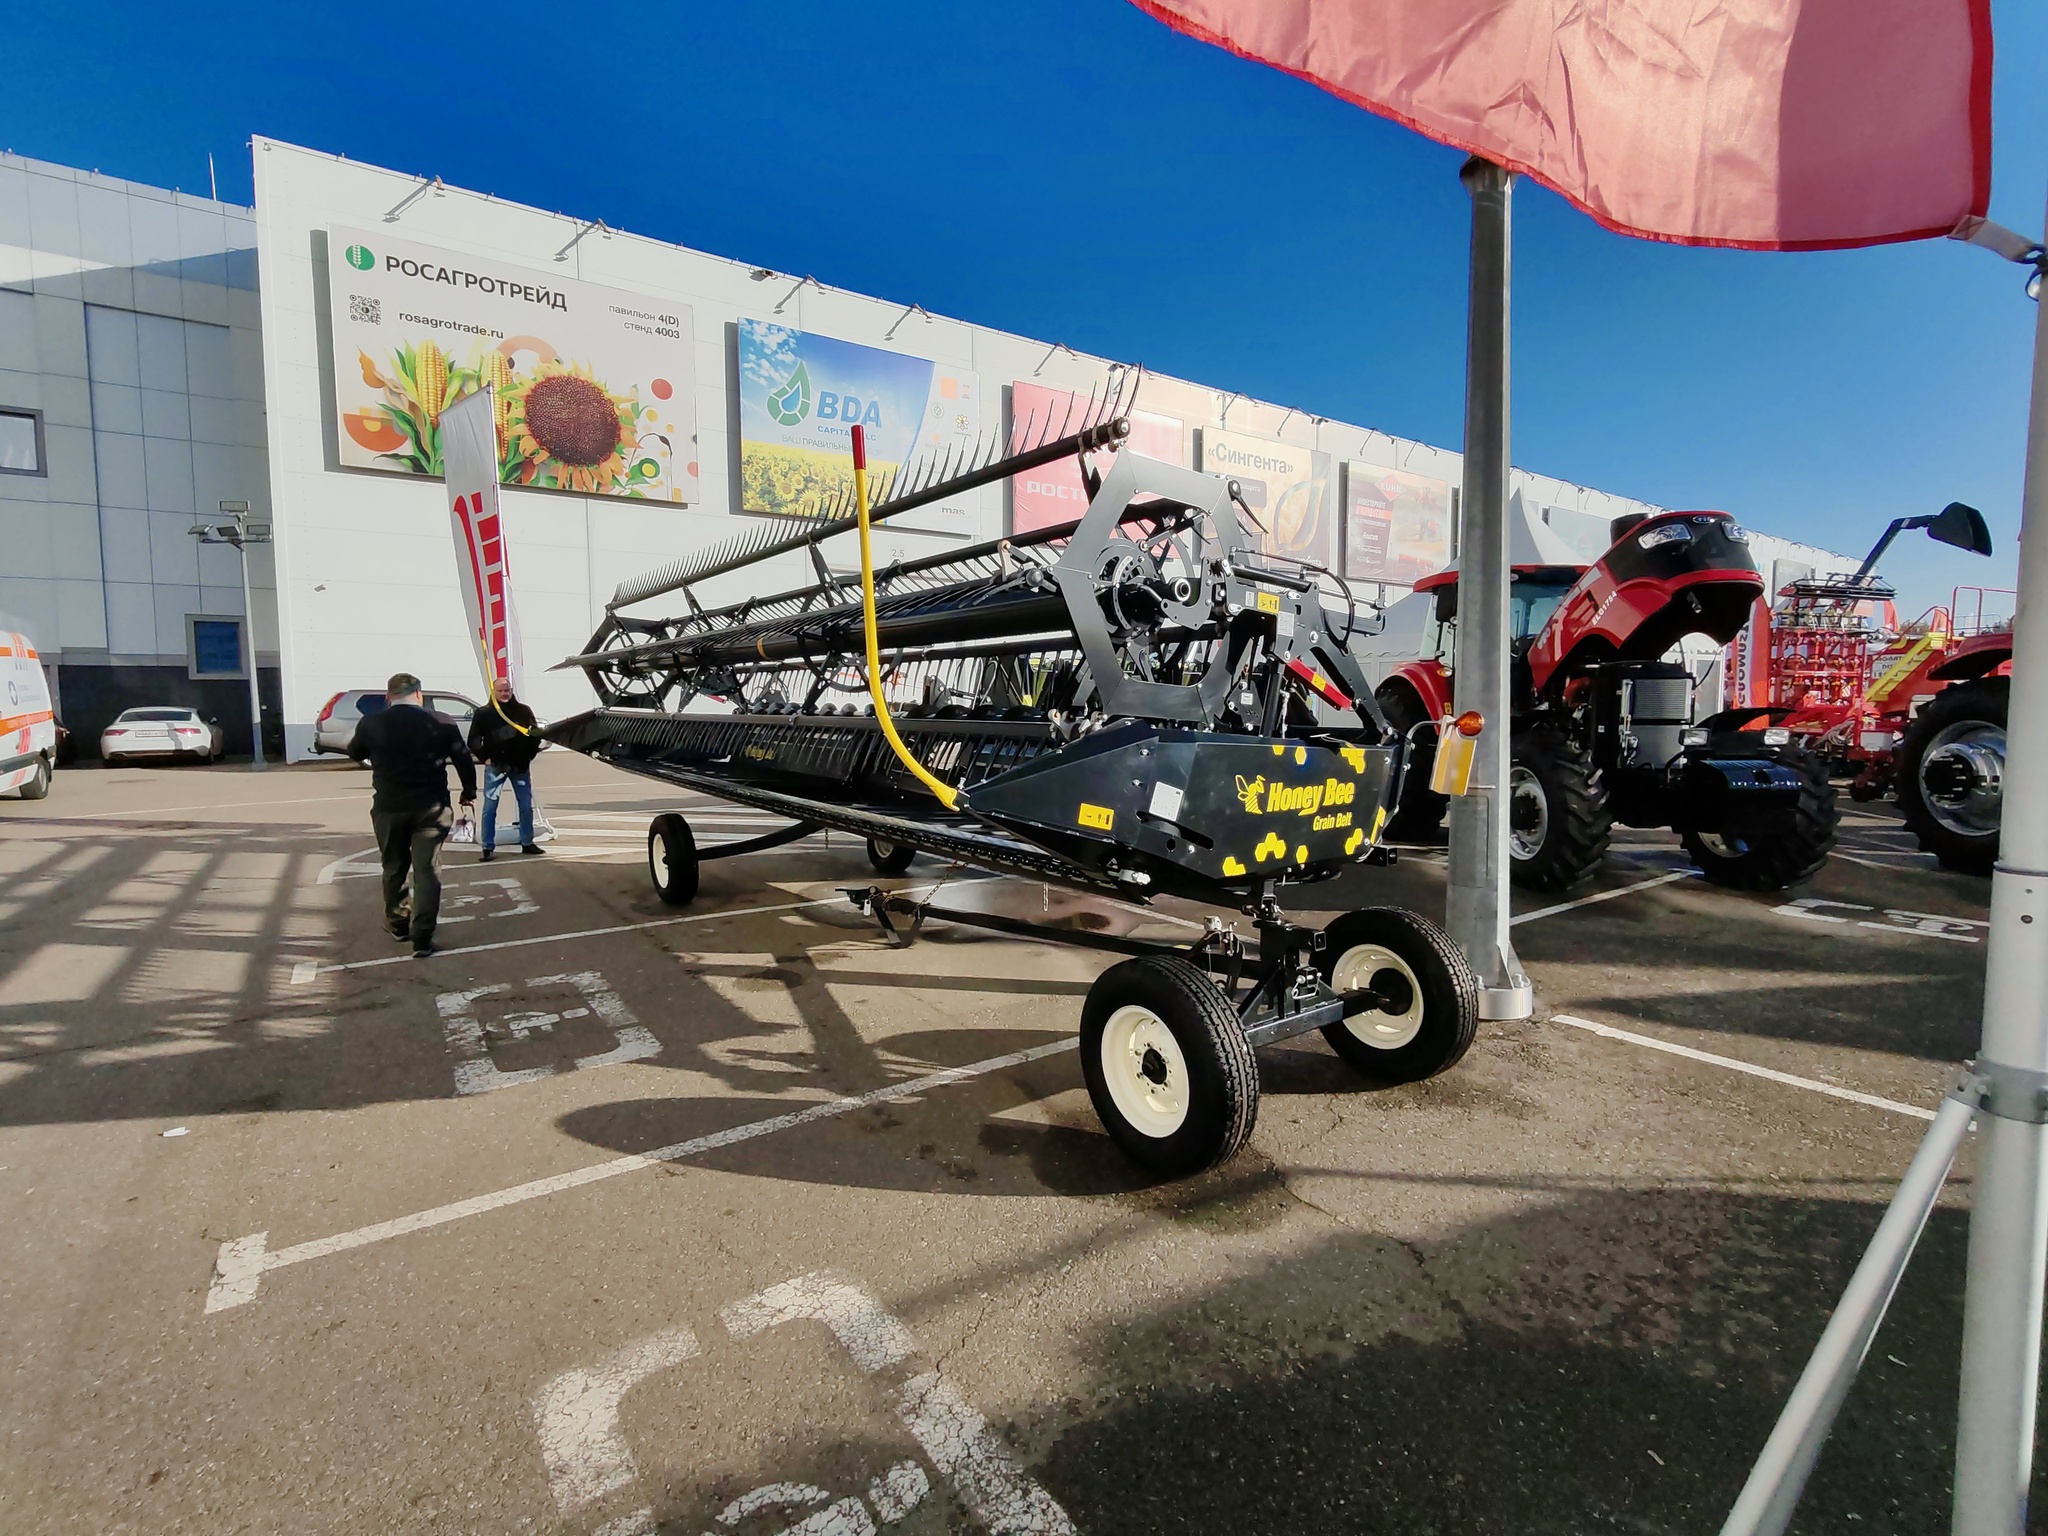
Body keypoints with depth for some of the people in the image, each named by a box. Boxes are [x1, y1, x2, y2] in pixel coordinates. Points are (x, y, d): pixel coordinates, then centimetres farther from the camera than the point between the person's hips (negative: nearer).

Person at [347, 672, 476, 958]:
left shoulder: (371, 724, -3)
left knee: (394, 868, 20)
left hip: (389, 808, 2)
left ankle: (397, 924, 35)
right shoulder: (440, 723, -7)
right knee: (426, 871, 0)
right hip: (430, 807, -2)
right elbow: (463, 760, 0)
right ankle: (422, 938, -3)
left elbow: (355, 753, 16)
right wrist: (469, 792, 15)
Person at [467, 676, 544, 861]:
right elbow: (473, 740, -1)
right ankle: (488, 847, 3)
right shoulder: (483, 713, -2)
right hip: (495, 766, -2)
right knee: (490, 807, -2)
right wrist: (485, 758, -8)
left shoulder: (523, 710, 3)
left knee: (526, 806, 7)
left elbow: (536, 733, 12)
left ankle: (527, 843, 18)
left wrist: (530, 755, 4)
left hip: (520, 765, 2)